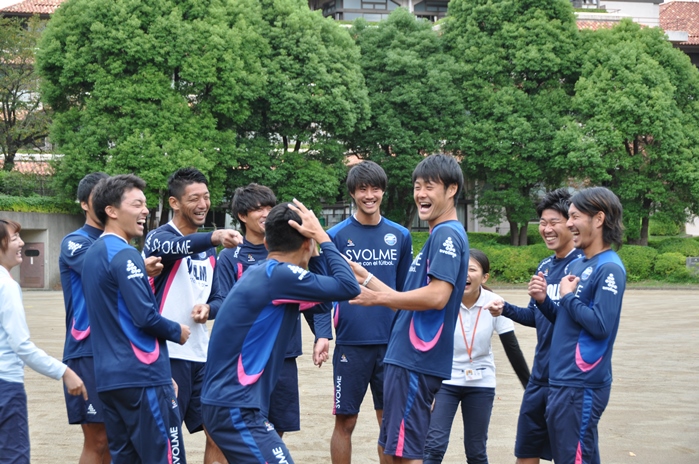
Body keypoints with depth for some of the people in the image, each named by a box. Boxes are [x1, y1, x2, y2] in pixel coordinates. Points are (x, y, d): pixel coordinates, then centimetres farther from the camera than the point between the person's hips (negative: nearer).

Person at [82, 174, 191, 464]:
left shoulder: (93, 253, 15)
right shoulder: (125, 255, -13)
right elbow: (145, 316, -18)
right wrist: (177, 332, 0)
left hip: (108, 377, 9)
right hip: (142, 376, -9)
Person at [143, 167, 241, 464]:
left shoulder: (208, 251, 15)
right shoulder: (159, 237, -8)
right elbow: (173, 247, -32)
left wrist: (209, 309, -5)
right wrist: (214, 237, -51)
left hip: (202, 356, 7)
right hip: (168, 356, -7)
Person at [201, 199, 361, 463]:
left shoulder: (257, 273, 13)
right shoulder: (279, 274, -14)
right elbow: (349, 288, -14)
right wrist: (322, 236, -5)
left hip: (228, 402, 10)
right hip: (235, 408, -10)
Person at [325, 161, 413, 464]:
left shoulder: (401, 236, 6)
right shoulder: (337, 236, -2)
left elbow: (406, 291, 13)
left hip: (392, 344, 3)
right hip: (351, 343, -3)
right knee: (345, 422, 1)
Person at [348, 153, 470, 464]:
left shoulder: (448, 234, -12)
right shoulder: (439, 236, 19)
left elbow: (436, 296, -24)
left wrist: (377, 298, -16)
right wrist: (365, 277, 21)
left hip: (416, 361, -10)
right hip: (409, 357, 10)